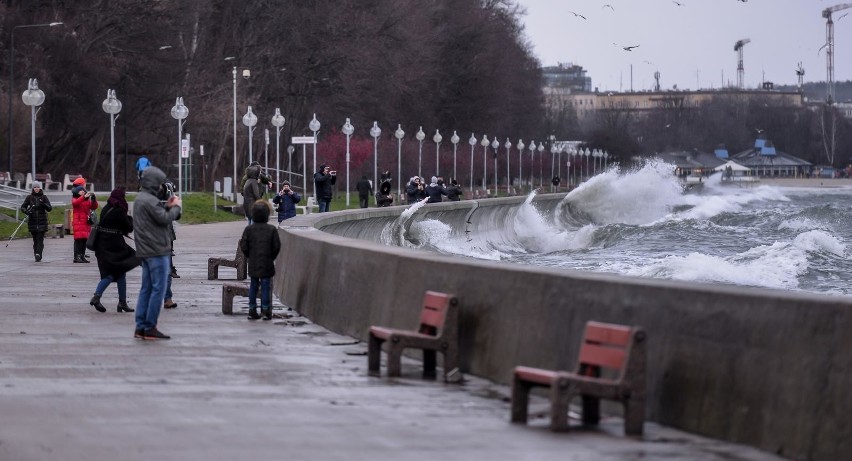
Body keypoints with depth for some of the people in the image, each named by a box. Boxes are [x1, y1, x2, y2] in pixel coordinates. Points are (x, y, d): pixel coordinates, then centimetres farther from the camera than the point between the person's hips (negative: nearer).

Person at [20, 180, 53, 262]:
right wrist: (26, 211, -15)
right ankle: (37, 255, 14)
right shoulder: (29, 197, 6)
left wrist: (43, 204, -20)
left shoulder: (44, 197, 3)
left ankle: (38, 254, -20)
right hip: (32, 221, 2)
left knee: (40, 239, -12)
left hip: (42, 221, -2)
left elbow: (50, 208, -1)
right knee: (35, 239, 5)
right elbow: (23, 207, 7)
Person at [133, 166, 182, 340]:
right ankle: (150, 328, -6)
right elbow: (165, 219, -19)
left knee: (146, 289, 11)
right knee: (158, 289, -6)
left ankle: (140, 327, 11)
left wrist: (168, 206, 8)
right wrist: (175, 207, -4)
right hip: (157, 251, -10)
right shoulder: (150, 200, -16)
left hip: (145, 252, 10)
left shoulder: (141, 199, 16)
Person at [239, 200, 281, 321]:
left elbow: (244, 246, -3)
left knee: (253, 286, 11)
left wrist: (249, 256, 13)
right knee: (265, 287, 2)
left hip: (253, 264, 2)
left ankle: (252, 311, 11)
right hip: (267, 264, -2)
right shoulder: (272, 229, -6)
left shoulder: (249, 229, -3)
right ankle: (266, 312, 0)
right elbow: (277, 246, -5)